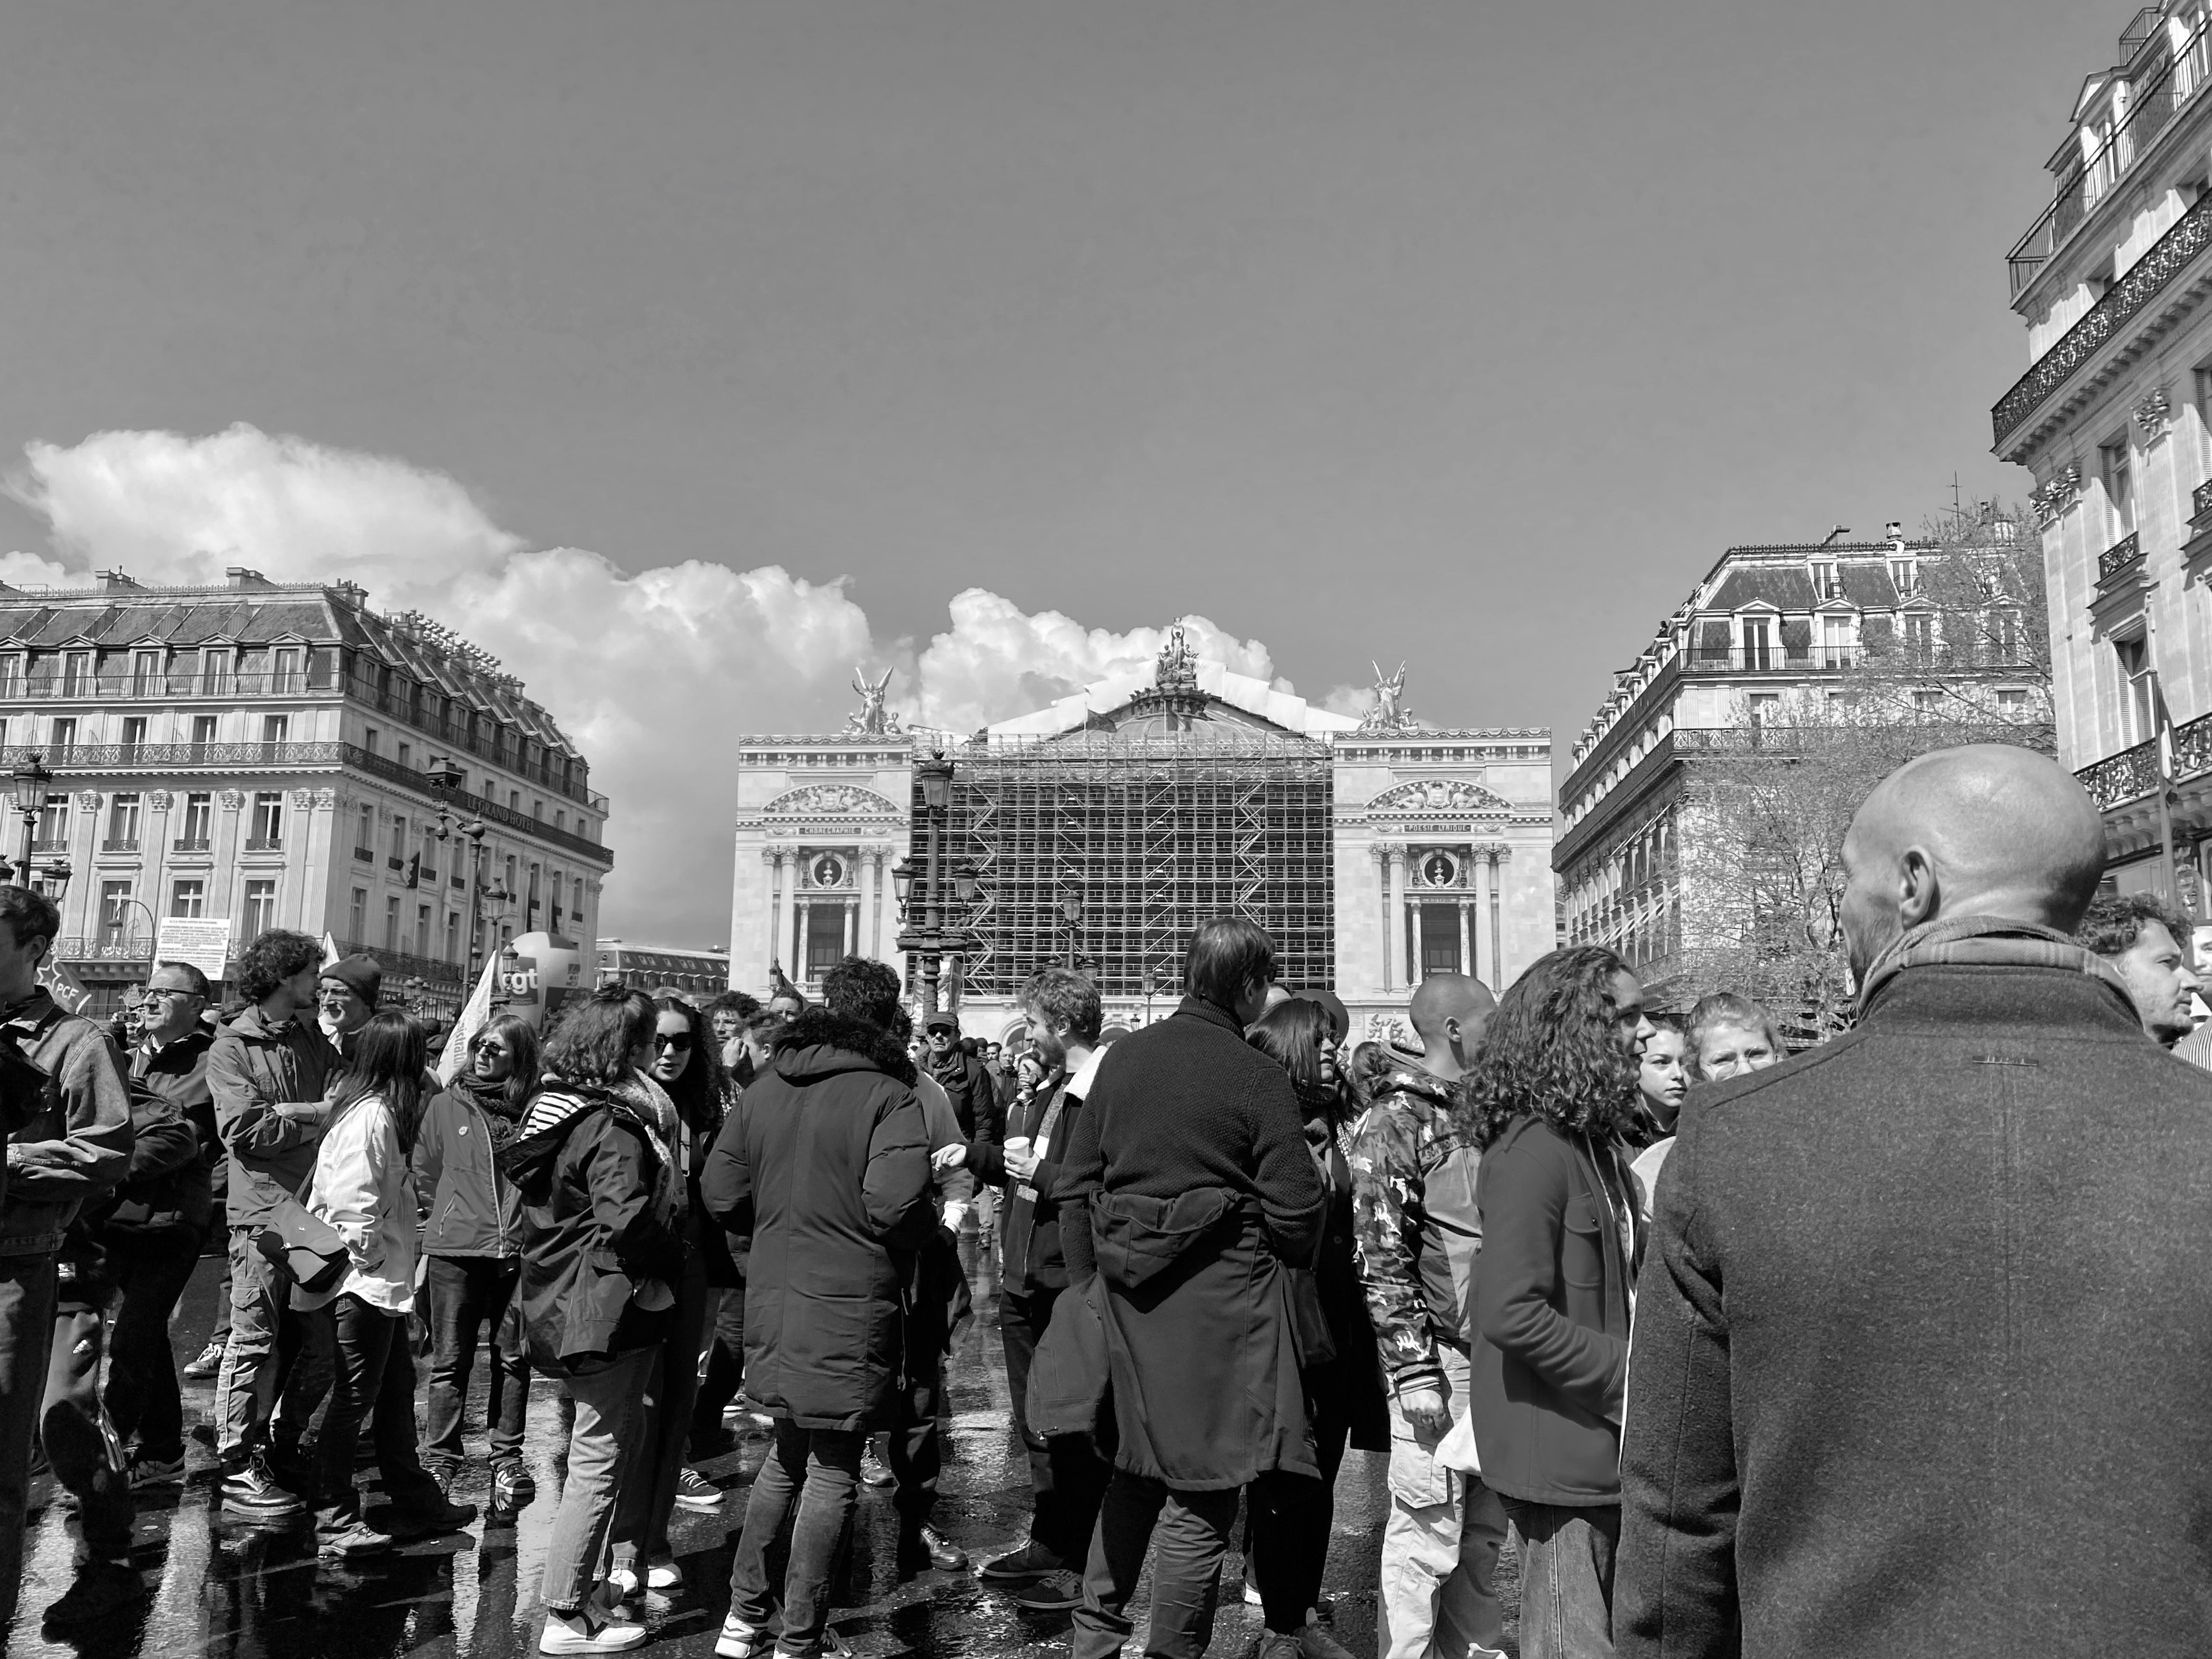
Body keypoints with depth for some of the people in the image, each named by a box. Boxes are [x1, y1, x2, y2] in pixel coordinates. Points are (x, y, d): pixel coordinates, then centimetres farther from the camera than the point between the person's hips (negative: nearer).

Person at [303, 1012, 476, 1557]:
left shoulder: (358, 1103, 10)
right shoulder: (373, 1115, -20)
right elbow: (354, 1204, -23)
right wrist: (370, 1254, -13)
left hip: (380, 1280, 10)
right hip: (366, 1281, -10)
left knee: (397, 1388, 16)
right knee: (354, 1398, 1)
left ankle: (416, 1502, 26)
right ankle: (334, 1521, 12)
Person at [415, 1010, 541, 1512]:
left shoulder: (535, 1108, -1)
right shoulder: (447, 1104, 3)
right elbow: (424, 1172, 11)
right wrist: (441, 1221, 7)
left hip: (520, 1250, 0)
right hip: (455, 1248, 0)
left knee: (514, 1357, 8)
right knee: (451, 1359, 6)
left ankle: (507, 1459, 21)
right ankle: (439, 1461, 18)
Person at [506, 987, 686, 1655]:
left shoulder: (554, 1105, 8)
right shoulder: (614, 1127, -21)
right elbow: (626, 1220, -32)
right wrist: (669, 1265, -15)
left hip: (561, 1303, 10)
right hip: (609, 1312, -10)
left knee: (608, 1443, 22)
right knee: (599, 1461, 2)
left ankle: (587, 1586, 33)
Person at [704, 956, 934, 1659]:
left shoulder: (764, 1087, 4)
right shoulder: (890, 1096, -14)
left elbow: (721, 1193, 4)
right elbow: (893, 1205, -25)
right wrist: (933, 1220, -5)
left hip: (773, 1301, 6)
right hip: (849, 1310, -6)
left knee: (787, 1456, 23)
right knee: (832, 1473, 8)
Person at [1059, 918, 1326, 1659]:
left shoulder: (1123, 1056, 2)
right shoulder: (1258, 1077, -12)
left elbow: (1076, 1184, 6)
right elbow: (1295, 1210, -11)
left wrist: (1088, 1280, 15)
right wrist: (1297, 1256, 11)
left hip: (1128, 1293, 6)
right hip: (1221, 1298, -6)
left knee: (1140, 1465, 22)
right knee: (1205, 1487, 6)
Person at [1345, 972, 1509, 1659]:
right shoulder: (1395, 1121, -10)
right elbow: (1381, 1261, -13)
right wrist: (1415, 1370, -16)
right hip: (1440, 1354, -7)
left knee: (1485, 1529, 16)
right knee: (1428, 1536, 0)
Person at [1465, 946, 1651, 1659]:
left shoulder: (1596, 1138, 10)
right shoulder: (1536, 1148, -21)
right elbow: (1510, 1313, -26)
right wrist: (1628, 1370, -19)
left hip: (1604, 1438, 9)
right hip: (1560, 1446, -9)